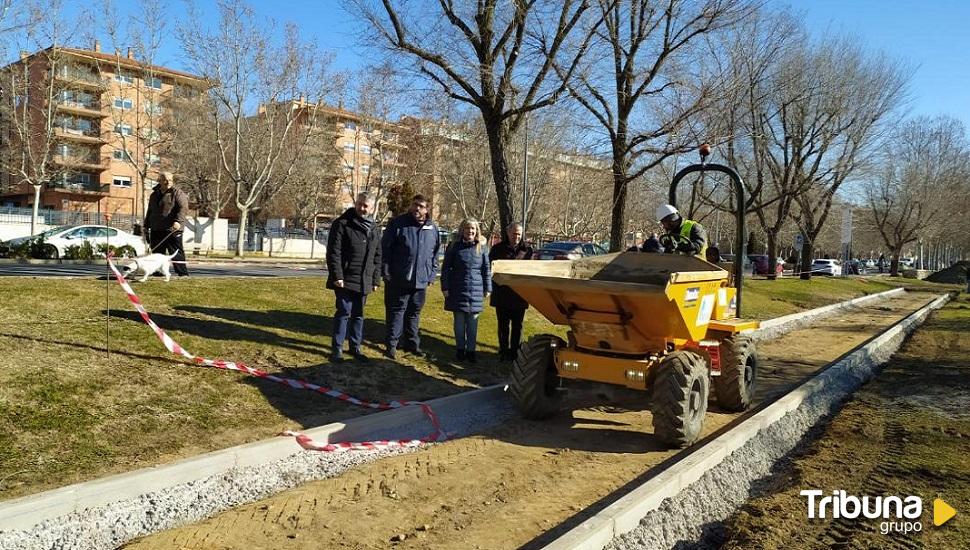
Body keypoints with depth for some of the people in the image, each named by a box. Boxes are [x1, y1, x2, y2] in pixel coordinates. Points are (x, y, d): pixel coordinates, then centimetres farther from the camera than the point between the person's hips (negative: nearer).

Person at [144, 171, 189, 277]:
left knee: (176, 252, -9)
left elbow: (183, 208, -16)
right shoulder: (154, 195, 20)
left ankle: (182, 273, -7)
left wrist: (178, 221, -30)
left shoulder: (177, 193, -2)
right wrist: (146, 225, 25)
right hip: (156, 230, 7)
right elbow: (149, 212, 28)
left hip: (172, 229, -7)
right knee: (157, 252, 10)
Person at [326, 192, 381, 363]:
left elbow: (377, 257, 17)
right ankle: (337, 348, 9)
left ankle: (355, 347, 23)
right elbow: (334, 252, -11)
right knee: (343, 313, -2)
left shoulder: (374, 229, 13)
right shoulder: (342, 224, -6)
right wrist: (337, 276, -17)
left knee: (359, 315, 12)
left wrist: (376, 279, 12)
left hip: (364, 282, 6)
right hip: (345, 280, -5)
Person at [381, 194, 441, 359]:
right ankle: (391, 345, 10)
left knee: (414, 313, 14)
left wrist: (432, 275, 9)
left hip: (421, 281, 4)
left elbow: (435, 254, 15)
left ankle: (412, 343, 26)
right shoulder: (398, 223, -5)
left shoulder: (432, 229, 7)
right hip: (398, 279, -4)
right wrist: (386, 272, -9)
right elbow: (385, 248, -5)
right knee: (396, 312, 1)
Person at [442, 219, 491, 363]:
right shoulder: (454, 247, -2)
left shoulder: (481, 248, 4)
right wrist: (445, 287, -4)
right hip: (458, 291, -1)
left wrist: (487, 288, 6)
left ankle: (471, 350, 15)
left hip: (475, 291, 1)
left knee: (473, 323, 6)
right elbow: (446, 268, 1)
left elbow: (487, 269, 8)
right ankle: (460, 349, 20)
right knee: (459, 321, 7)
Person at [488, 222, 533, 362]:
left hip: (520, 294, 0)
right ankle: (504, 352, 18)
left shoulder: (527, 250, 2)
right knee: (503, 325, 8)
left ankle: (515, 351, 18)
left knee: (517, 326, 8)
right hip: (502, 294, 0)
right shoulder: (498, 249, 1)